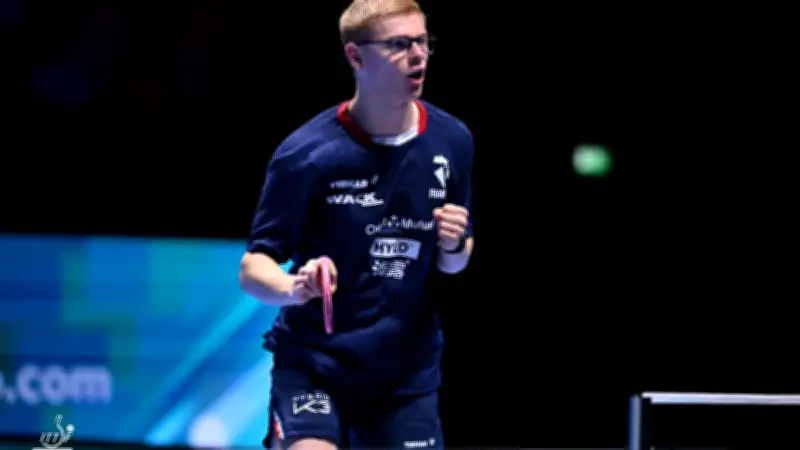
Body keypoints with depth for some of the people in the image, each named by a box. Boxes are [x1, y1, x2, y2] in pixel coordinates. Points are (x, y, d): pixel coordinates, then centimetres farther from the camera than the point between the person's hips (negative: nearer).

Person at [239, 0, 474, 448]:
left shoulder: (451, 141, 0)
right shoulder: (306, 153, -14)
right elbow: (253, 269, -11)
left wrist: (453, 247, -11)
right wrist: (295, 289, -34)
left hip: (408, 373, 4)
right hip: (313, 364, -4)